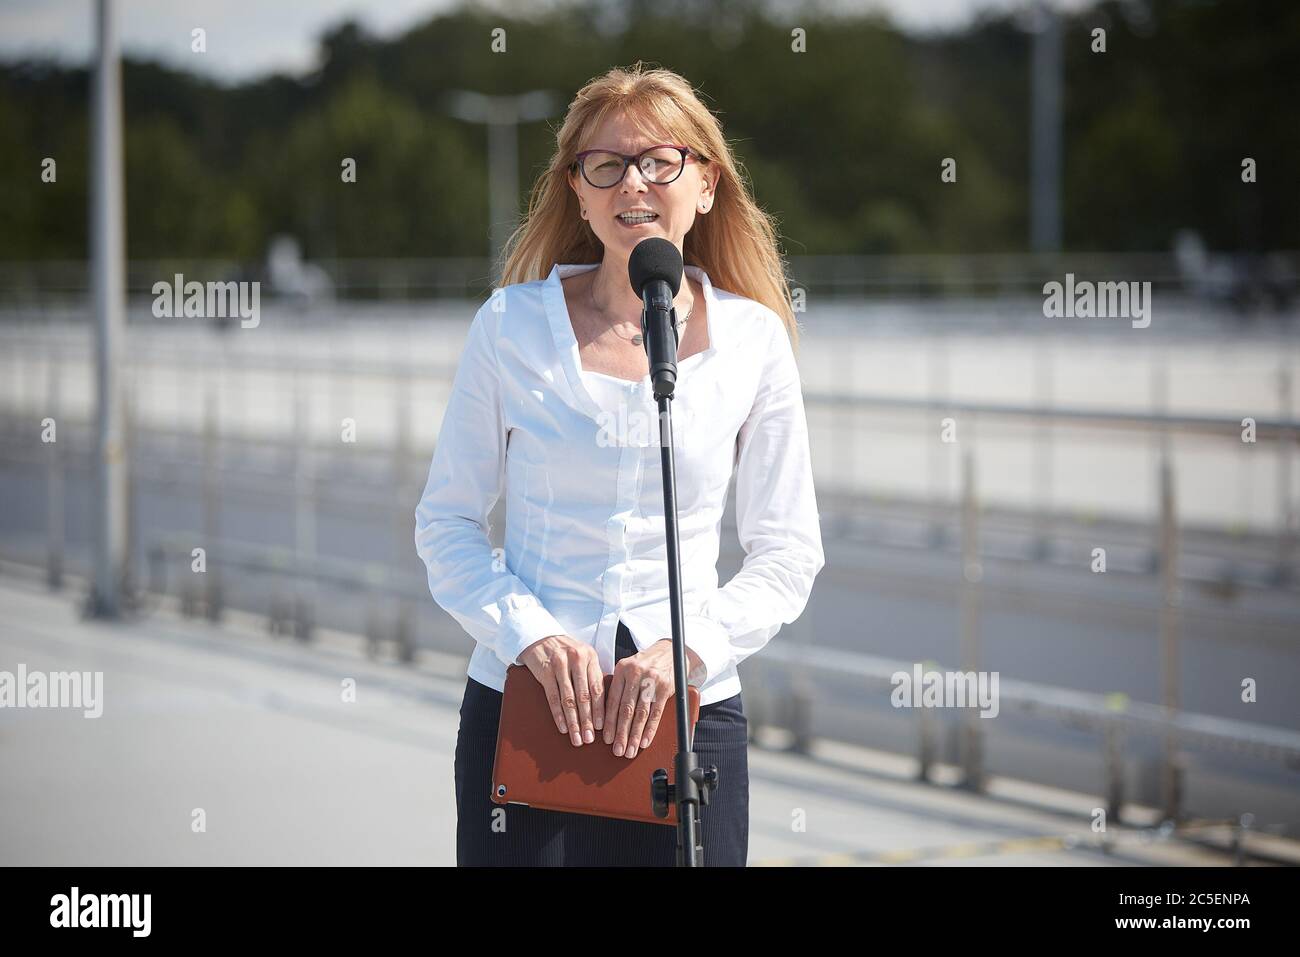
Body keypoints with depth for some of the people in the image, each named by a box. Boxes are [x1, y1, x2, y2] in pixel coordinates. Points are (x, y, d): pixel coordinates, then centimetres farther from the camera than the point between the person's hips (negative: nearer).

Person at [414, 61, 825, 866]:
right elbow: (447, 522, 4)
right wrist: (530, 635, -11)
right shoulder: (513, 326, 0)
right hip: (520, 706, 0)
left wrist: (688, 647, -11)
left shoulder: (753, 340, 1)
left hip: (688, 712, 0)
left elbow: (788, 555, 4)